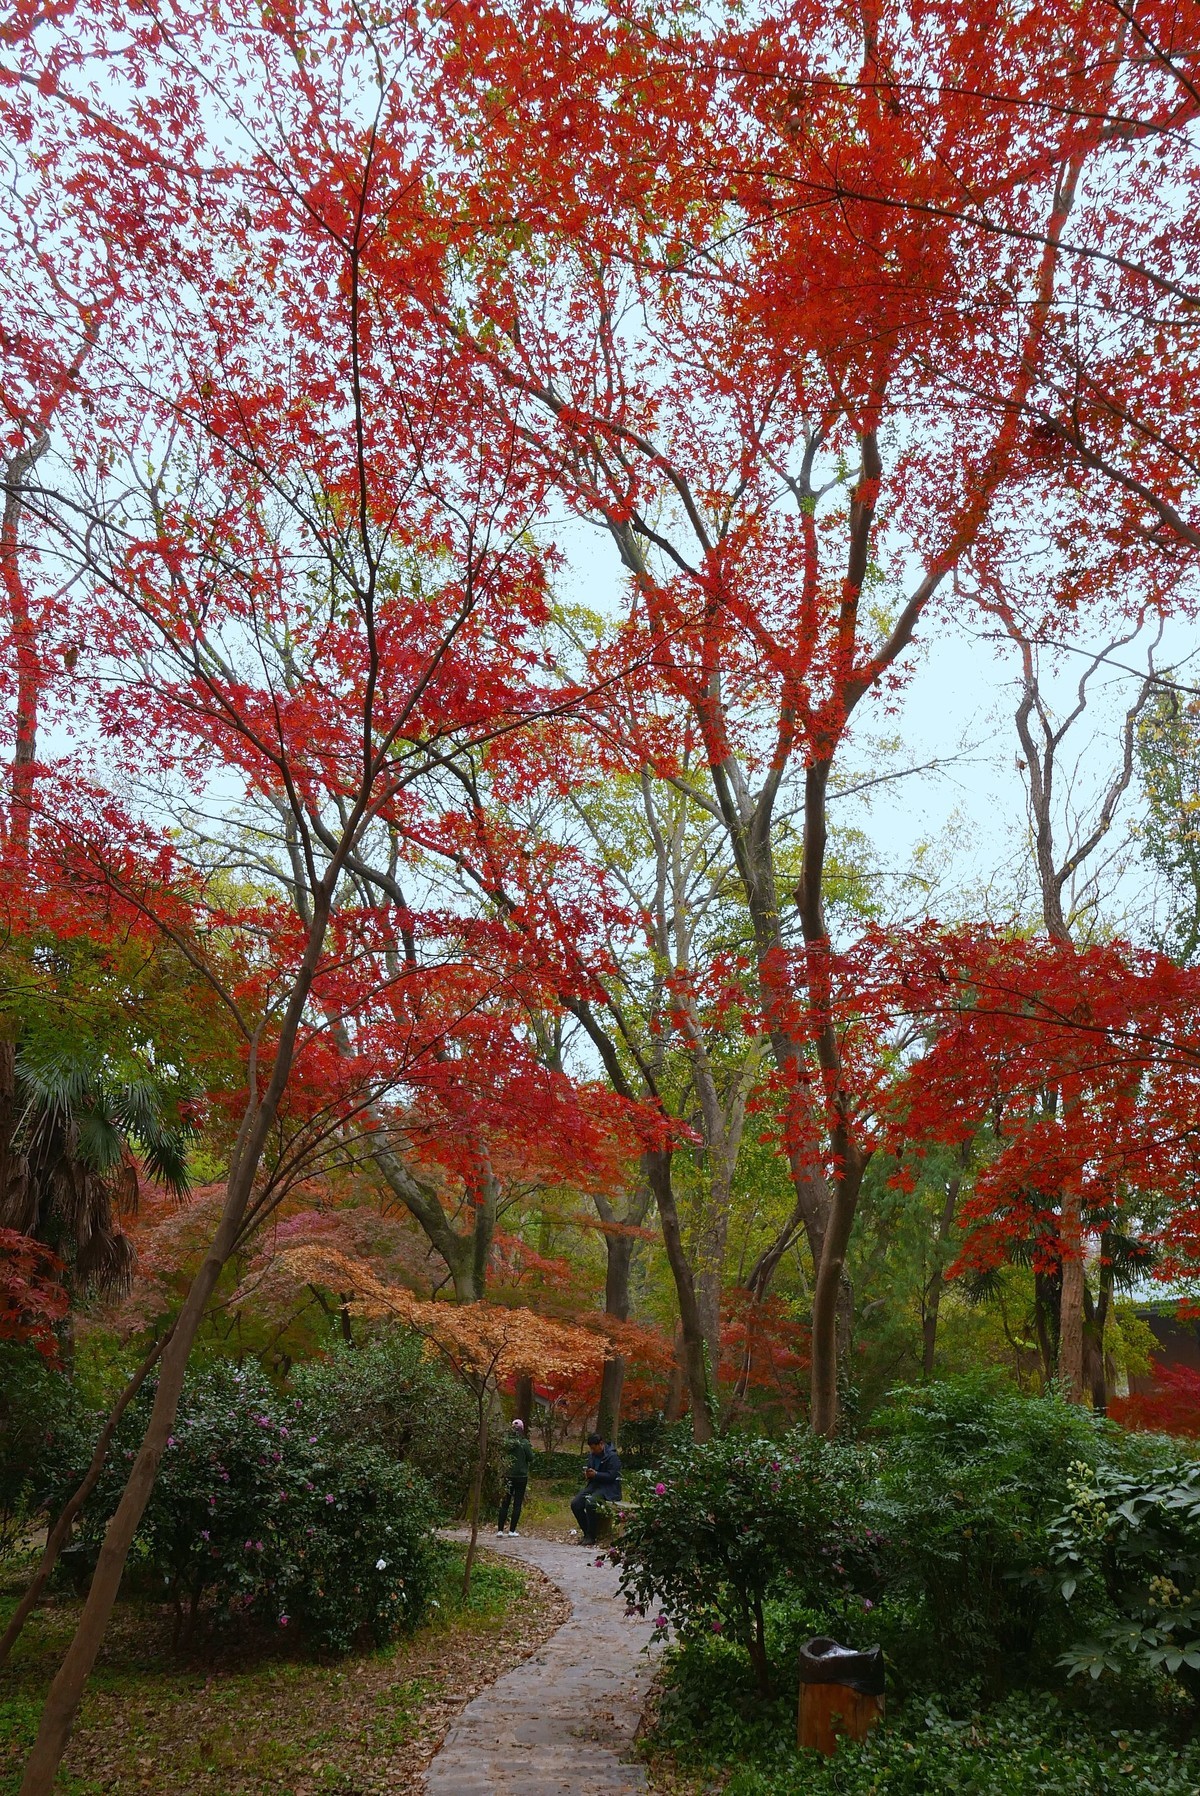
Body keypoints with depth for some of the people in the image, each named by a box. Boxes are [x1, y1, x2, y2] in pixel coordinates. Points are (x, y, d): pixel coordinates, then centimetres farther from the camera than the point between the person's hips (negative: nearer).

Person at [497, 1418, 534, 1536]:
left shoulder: (507, 1442, -3)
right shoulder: (524, 1443, -13)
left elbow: (503, 1456, 6)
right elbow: (531, 1458, -8)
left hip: (508, 1476, 3)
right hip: (521, 1476, -3)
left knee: (505, 1503, 11)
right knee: (517, 1503, 4)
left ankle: (500, 1529, 9)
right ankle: (512, 1530, 3)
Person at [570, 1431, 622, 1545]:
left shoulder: (612, 1456, -10)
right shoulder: (592, 1455, 14)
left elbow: (611, 1476, -17)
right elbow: (587, 1469, 23)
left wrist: (595, 1474, -22)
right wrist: (587, 1474, -1)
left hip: (609, 1488, -8)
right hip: (593, 1485, 8)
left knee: (590, 1502, -33)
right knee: (575, 1503, -14)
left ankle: (591, 1537, -20)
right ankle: (586, 1533, 0)